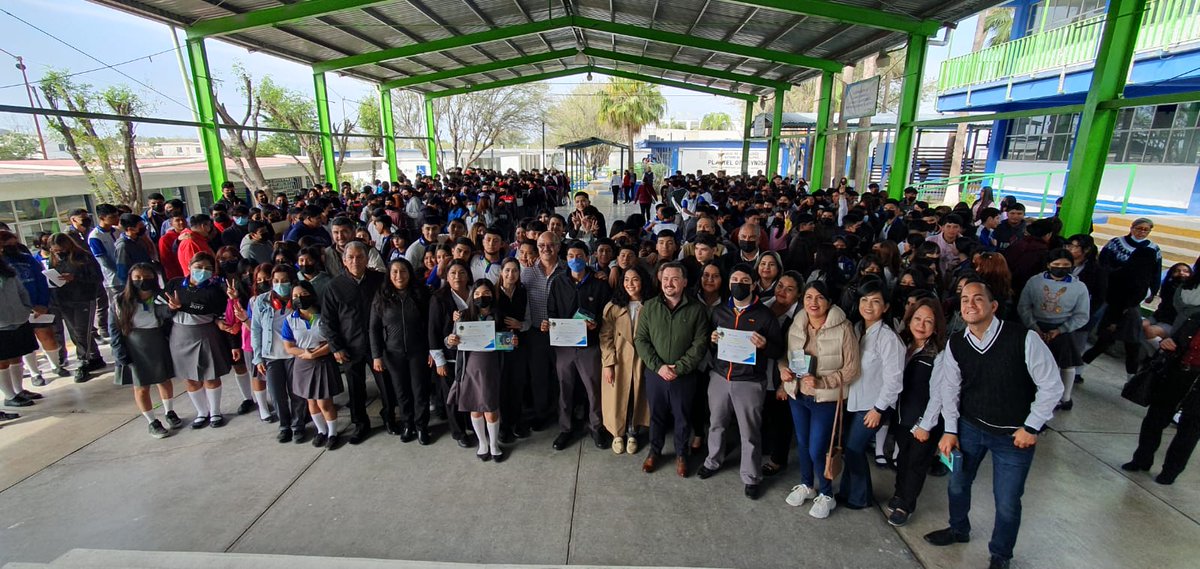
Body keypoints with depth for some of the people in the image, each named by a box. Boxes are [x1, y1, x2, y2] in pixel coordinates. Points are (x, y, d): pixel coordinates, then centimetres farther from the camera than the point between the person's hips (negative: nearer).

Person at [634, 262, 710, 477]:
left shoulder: (696, 309, -7)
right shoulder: (649, 307, -2)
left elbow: (700, 343, -9)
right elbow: (640, 339, -3)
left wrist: (679, 368, -16)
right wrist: (658, 366, -13)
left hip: (685, 376, -1)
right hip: (655, 373, 2)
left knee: (682, 417, 14)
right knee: (656, 414, 17)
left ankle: (681, 454, 36)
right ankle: (654, 451, 38)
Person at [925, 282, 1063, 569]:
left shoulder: (1024, 339, -21)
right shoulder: (955, 344, -10)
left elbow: (1051, 386, -11)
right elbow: (950, 387, 2)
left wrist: (1031, 427, -10)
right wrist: (950, 430, 1)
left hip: (1014, 435, -3)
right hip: (969, 426, 3)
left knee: (1007, 502, 6)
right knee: (958, 482, 18)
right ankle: (958, 529, 48)